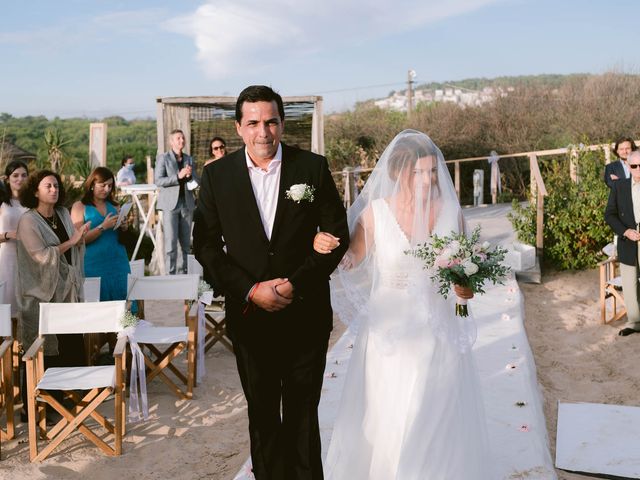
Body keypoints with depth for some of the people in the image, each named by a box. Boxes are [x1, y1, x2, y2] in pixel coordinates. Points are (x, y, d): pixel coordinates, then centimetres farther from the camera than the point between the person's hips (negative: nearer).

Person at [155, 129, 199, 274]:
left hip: (187, 204, 4)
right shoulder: (163, 158, 3)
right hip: (170, 204, -4)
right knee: (171, 242, -9)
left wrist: (190, 175, -7)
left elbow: (197, 182, 15)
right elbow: (158, 180, -7)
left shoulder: (189, 159, 15)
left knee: (186, 243, 6)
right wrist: (178, 176, -16)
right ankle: (170, 274, -6)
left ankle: (184, 272, 12)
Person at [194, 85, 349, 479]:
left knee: (303, 413, 13)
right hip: (249, 314, 1)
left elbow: (337, 234, -3)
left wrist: (296, 284, -13)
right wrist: (251, 290, -13)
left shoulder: (313, 167, -4)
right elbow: (207, 245, -1)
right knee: (262, 414, 15)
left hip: (305, 313, -1)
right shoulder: (217, 175, -1)